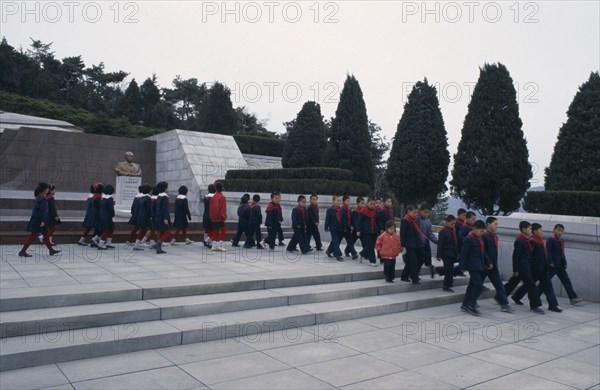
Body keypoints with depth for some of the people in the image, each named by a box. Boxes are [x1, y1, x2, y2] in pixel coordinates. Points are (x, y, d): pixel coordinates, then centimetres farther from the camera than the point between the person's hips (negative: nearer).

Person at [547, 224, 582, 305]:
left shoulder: (561, 241, 15)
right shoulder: (550, 240, -10)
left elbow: (562, 253, 21)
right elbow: (548, 252, -17)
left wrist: (564, 263, 14)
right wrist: (550, 262, -23)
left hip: (560, 266, 8)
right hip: (552, 265, -8)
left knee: (566, 281, 5)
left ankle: (573, 298, 6)